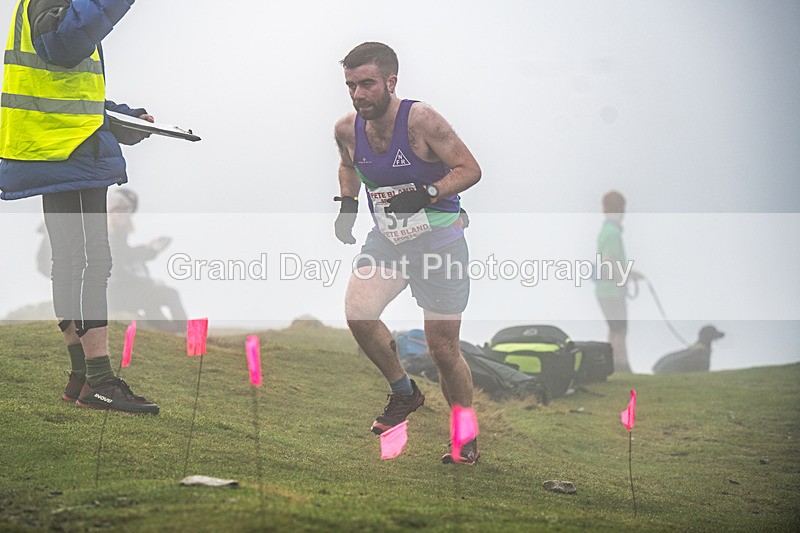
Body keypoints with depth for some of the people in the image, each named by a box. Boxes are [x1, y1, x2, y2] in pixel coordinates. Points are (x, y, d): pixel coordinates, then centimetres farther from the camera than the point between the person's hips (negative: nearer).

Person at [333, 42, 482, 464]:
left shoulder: (420, 120, -19)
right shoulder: (347, 129, -2)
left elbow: (469, 169, -14)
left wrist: (425, 195, -28)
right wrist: (347, 204, 4)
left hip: (438, 237, -4)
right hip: (386, 238, 4)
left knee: (443, 350, 0)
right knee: (358, 313, -22)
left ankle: (467, 439, 22)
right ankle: (403, 392, 4)